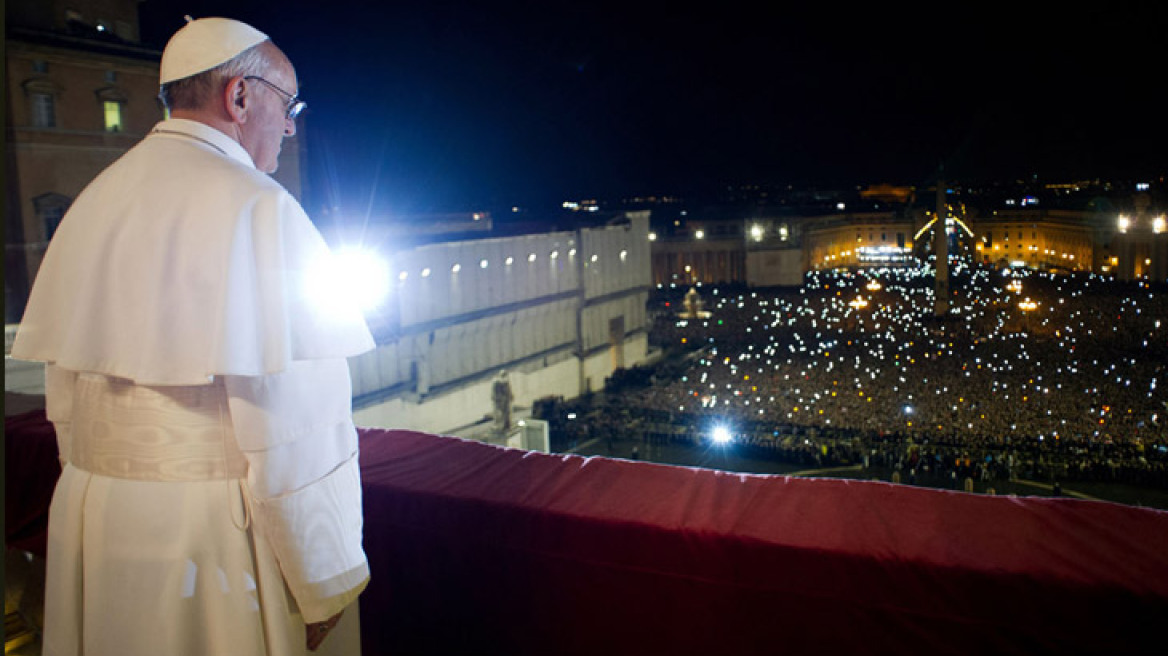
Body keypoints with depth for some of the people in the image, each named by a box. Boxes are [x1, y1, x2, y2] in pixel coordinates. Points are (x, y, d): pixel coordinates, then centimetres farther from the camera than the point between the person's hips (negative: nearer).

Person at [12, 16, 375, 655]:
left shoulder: (94, 201, 7)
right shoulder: (256, 206, -17)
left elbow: (64, 390, 12)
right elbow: (291, 421, -22)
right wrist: (326, 587, -14)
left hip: (95, 519, 8)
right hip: (220, 530, -7)